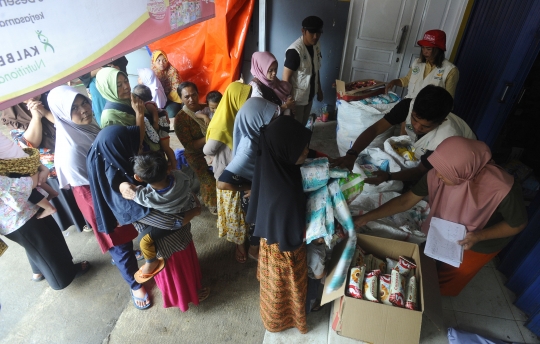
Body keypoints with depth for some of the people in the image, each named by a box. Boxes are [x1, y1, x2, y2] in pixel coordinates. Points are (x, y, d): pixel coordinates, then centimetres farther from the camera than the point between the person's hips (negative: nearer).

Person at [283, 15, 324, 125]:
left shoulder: (316, 46, -1)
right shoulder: (295, 50, -26)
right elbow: (286, 78, -24)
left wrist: (319, 89, 18)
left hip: (309, 96, 8)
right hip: (296, 98, -8)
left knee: (303, 125, 23)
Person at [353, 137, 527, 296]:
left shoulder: (503, 190, -40)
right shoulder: (438, 174, -31)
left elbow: (518, 224, -19)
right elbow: (406, 200, -20)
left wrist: (479, 236, -34)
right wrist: (367, 217, -23)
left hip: (483, 242, -3)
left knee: (444, 281, 12)